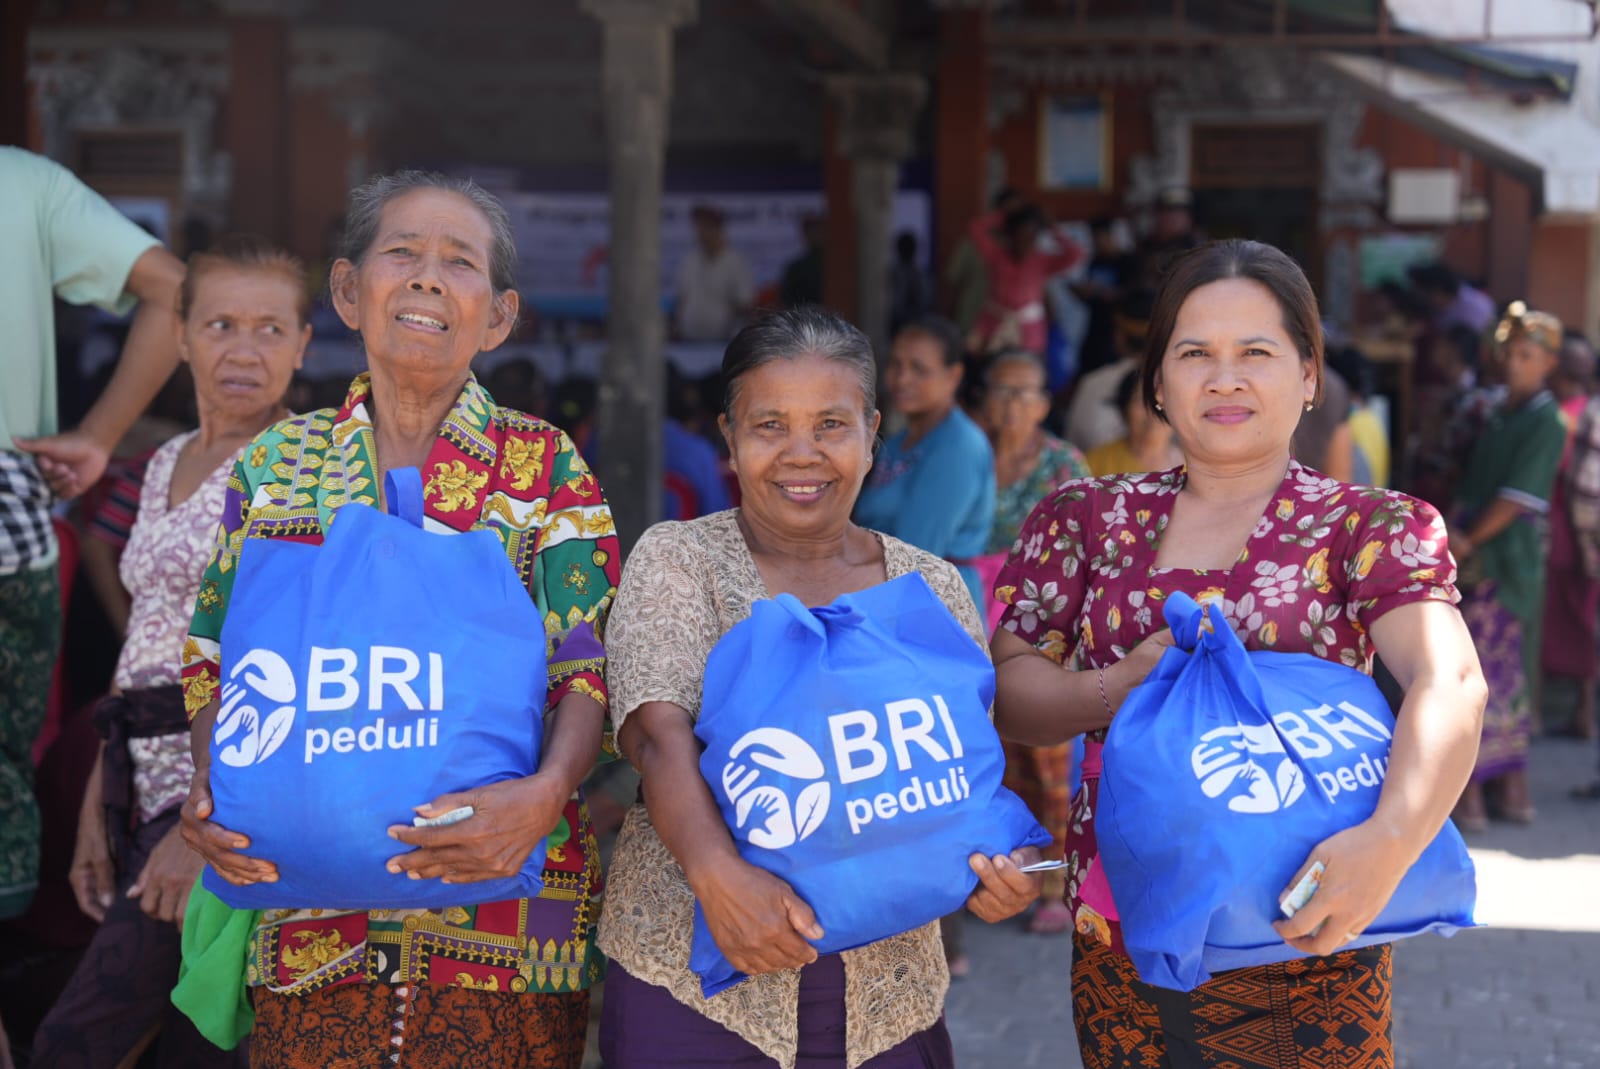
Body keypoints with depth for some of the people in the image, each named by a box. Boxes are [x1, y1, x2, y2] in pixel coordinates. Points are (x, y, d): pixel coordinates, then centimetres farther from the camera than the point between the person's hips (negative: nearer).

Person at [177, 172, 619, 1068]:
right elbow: (214, 657, 13)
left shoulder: (546, 467, 1)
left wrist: (547, 792, -24)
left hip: (500, 913, -2)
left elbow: (594, 664, -6)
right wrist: (209, 787, -6)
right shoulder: (274, 465, 9)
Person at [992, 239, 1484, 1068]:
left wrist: (1390, 840, -37)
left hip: (1307, 945, -2)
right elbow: (1003, 691, 3)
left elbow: (1450, 684, -19)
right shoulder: (1085, 519, 7)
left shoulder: (1375, 528, -2)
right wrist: (1122, 688, -17)